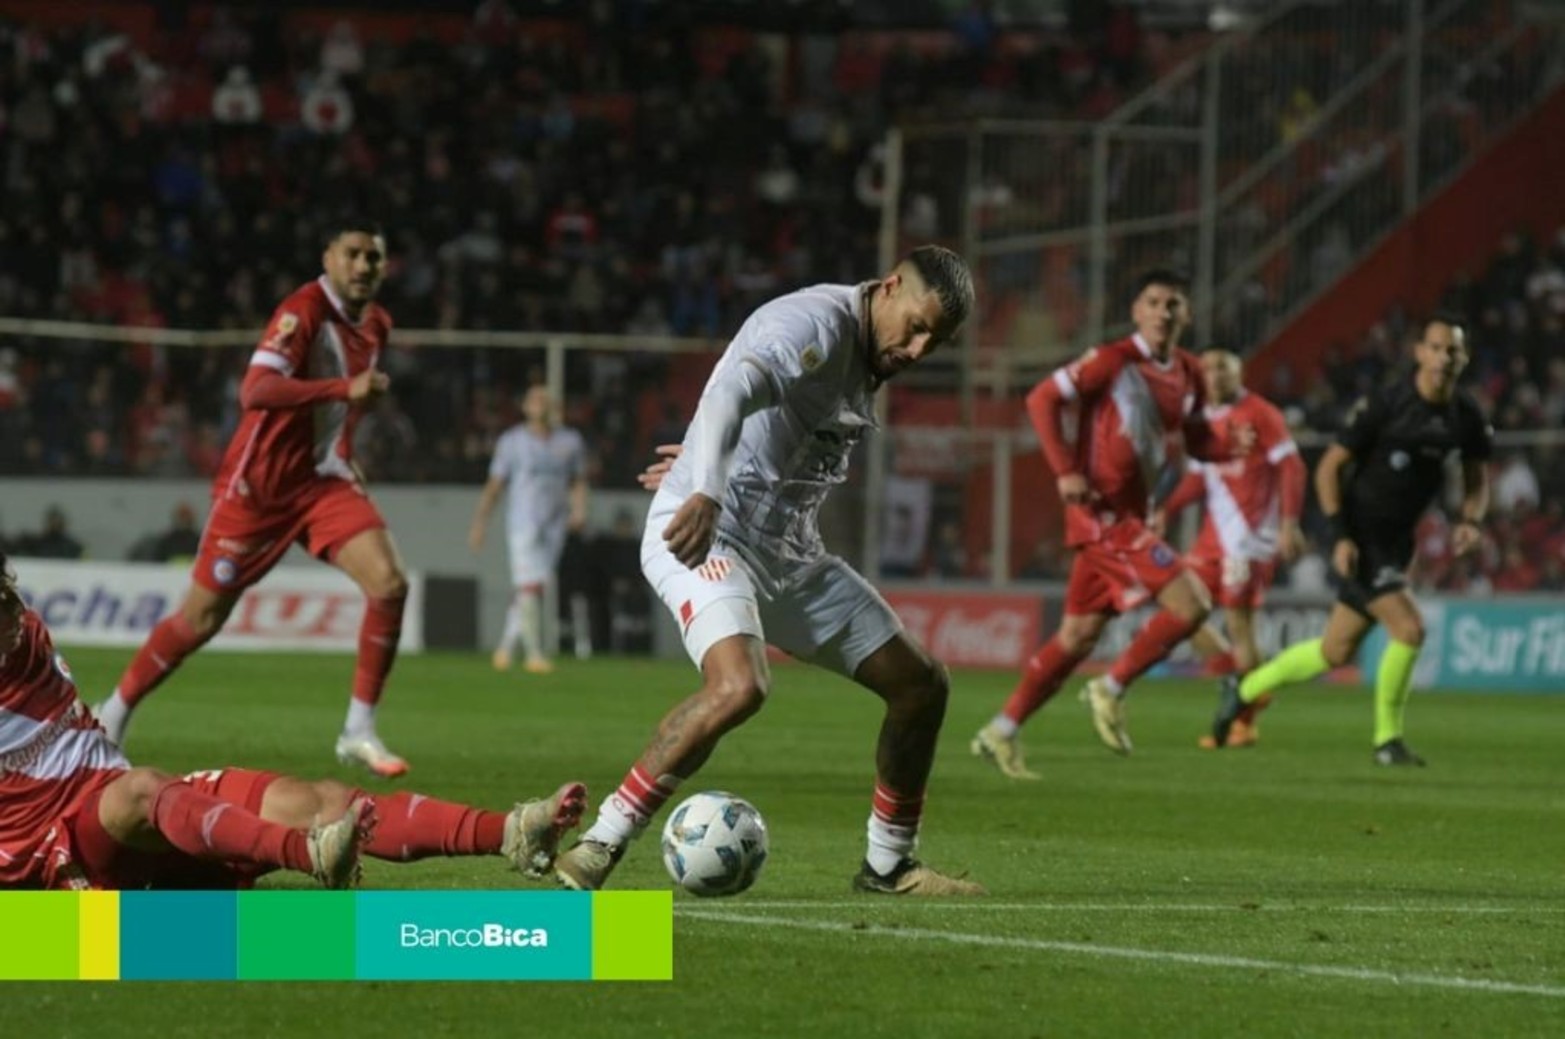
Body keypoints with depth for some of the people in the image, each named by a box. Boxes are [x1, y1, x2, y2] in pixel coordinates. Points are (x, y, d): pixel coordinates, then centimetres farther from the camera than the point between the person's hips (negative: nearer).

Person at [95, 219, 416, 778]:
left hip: (326, 480, 6)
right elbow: (255, 391, -34)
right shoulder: (304, 311, -19)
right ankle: (115, 712, 23)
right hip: (259, 484, -6)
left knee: (389, 583, -16)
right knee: (201, 617, 2)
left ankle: (359, 731, -8)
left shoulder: (376, 324, 6)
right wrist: (344, 388, -42)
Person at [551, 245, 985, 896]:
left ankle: (888, 865, 24)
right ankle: (598, 848, -24)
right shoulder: (816, 324, -19)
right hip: (705, 537, -10)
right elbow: (730, 391, -37)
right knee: (740, 685, -34)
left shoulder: (867, 359, 11)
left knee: (920, 686, 8)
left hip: (789, 551, 10)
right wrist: (706, 493, -53)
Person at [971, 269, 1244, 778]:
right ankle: (1112, 690, -2)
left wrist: (1231, 445, -3)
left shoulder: (1189, 375, 11)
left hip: (1132, 517, 8)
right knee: (1190, 603, -17)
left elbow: (1197, 440, 20)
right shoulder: (1113, 361, -10)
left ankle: (1002, 732, 19)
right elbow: (1043, 399, -11)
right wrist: (1065, 470, -21)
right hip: (1103, 511, -8)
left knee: (1079, 635, 12)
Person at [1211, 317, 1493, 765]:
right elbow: (1329, 467, -11)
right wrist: (1340, 536, -18)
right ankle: (1387, 739, -1)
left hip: (1397, 543, 7)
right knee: (1409, 630, -19)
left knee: (1336, 652, 13)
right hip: (1361, 538, -7)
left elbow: (1476, 477, 16)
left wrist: (1470, 520, -5)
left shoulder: (1466, 416, 0)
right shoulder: (1384, 404, -17)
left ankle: (1243, 691, 33)